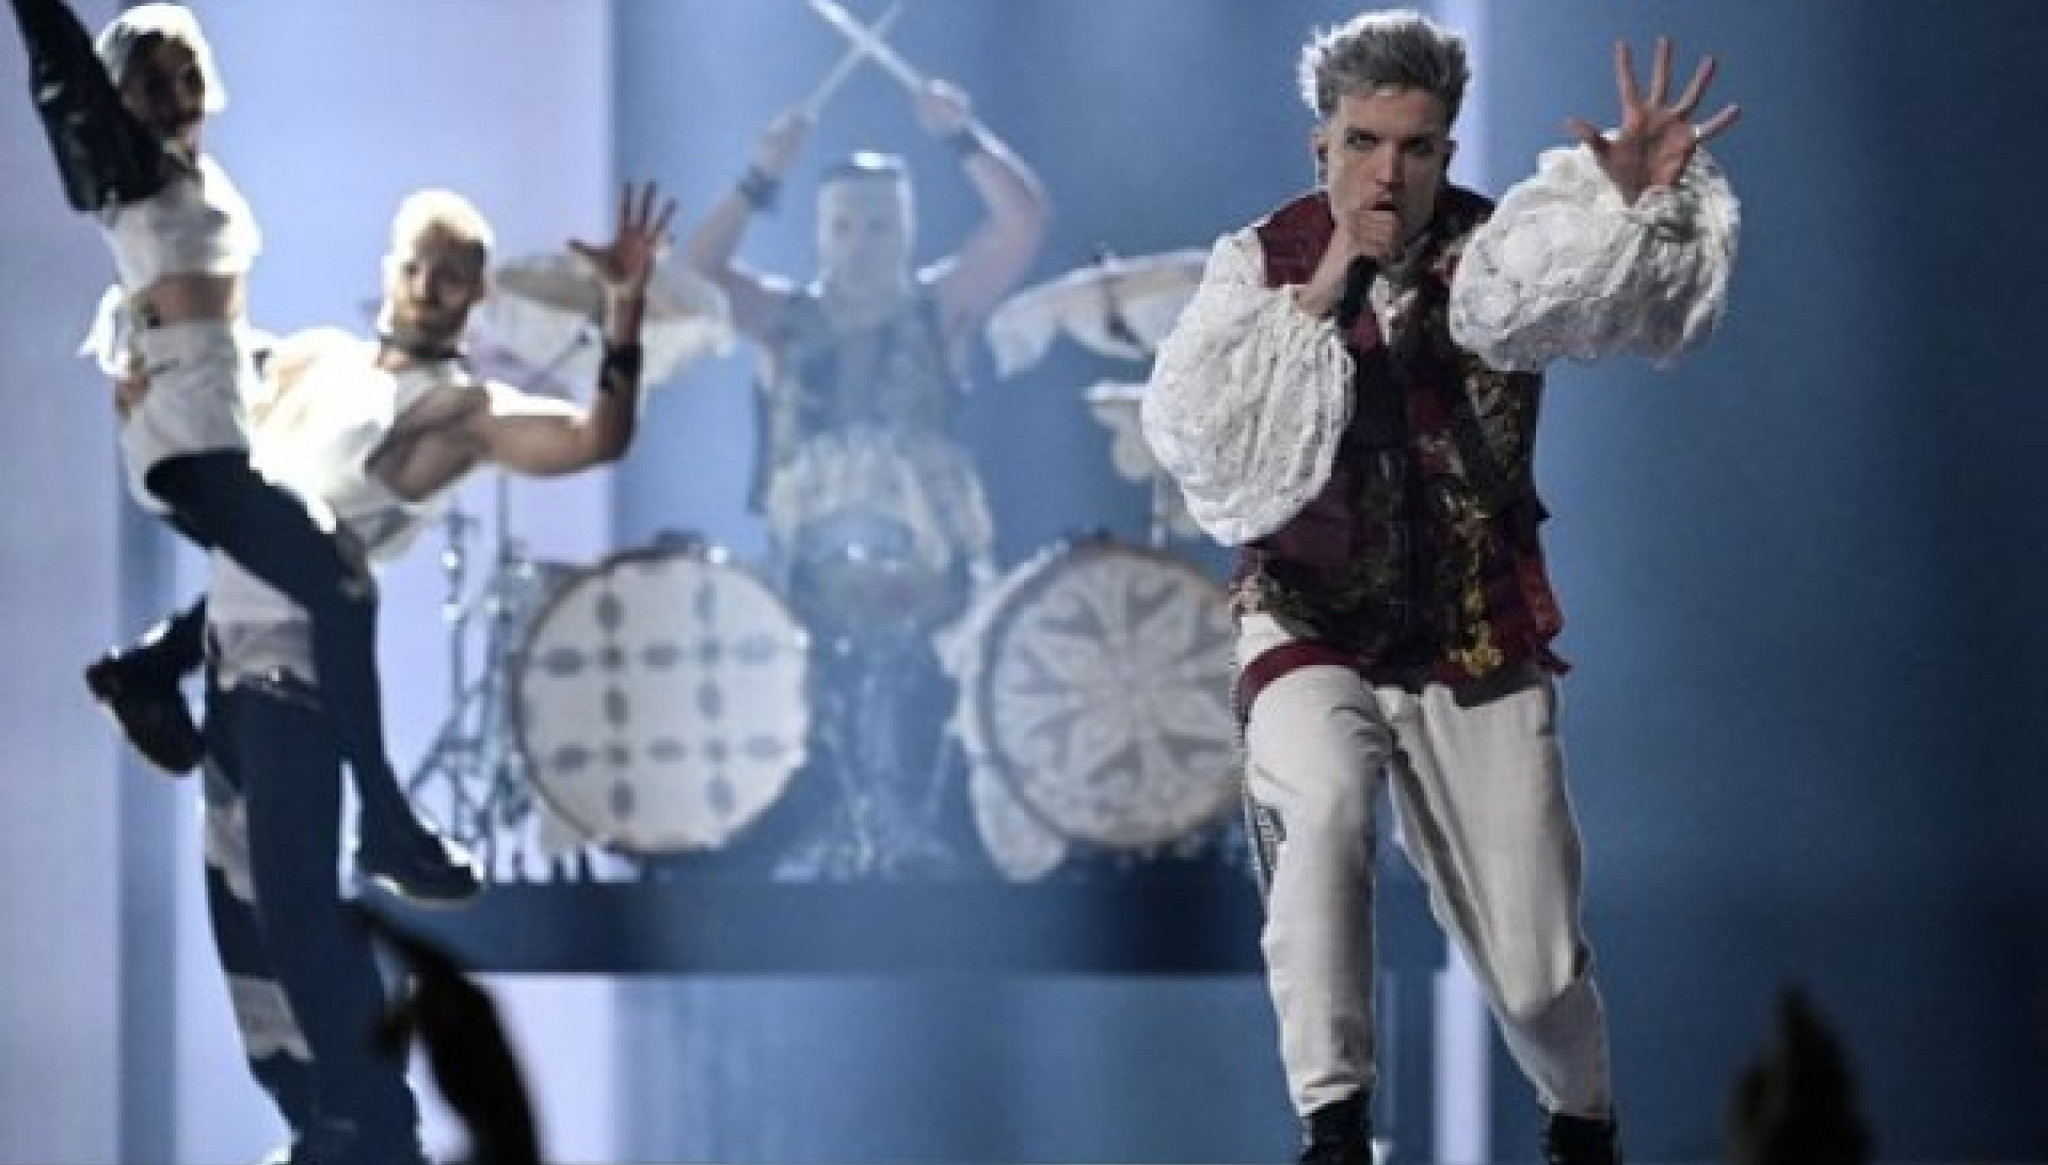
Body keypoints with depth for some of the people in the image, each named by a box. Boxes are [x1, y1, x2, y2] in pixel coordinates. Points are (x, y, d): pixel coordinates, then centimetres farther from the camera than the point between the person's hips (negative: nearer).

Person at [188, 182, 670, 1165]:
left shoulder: (464, 411, -7)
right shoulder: (312, 358, 13)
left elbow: (600, 436, -24)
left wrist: (624, 315, -34)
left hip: (297, 658, -7)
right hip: (228, 644, 7)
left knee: (293, 898, -15)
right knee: (242, 899, 11)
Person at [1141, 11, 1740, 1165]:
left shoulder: (1493, 249, -7)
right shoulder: (1264, 261, -6)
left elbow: (1586, 279, -29)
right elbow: (1192, 431, -20)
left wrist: (1640, 201, -49)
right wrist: (1316, 298, -24)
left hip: (1478, 646, 0)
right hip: (1313, 632, 0)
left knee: (1535, 973, -1)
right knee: (1325, 802, -35)